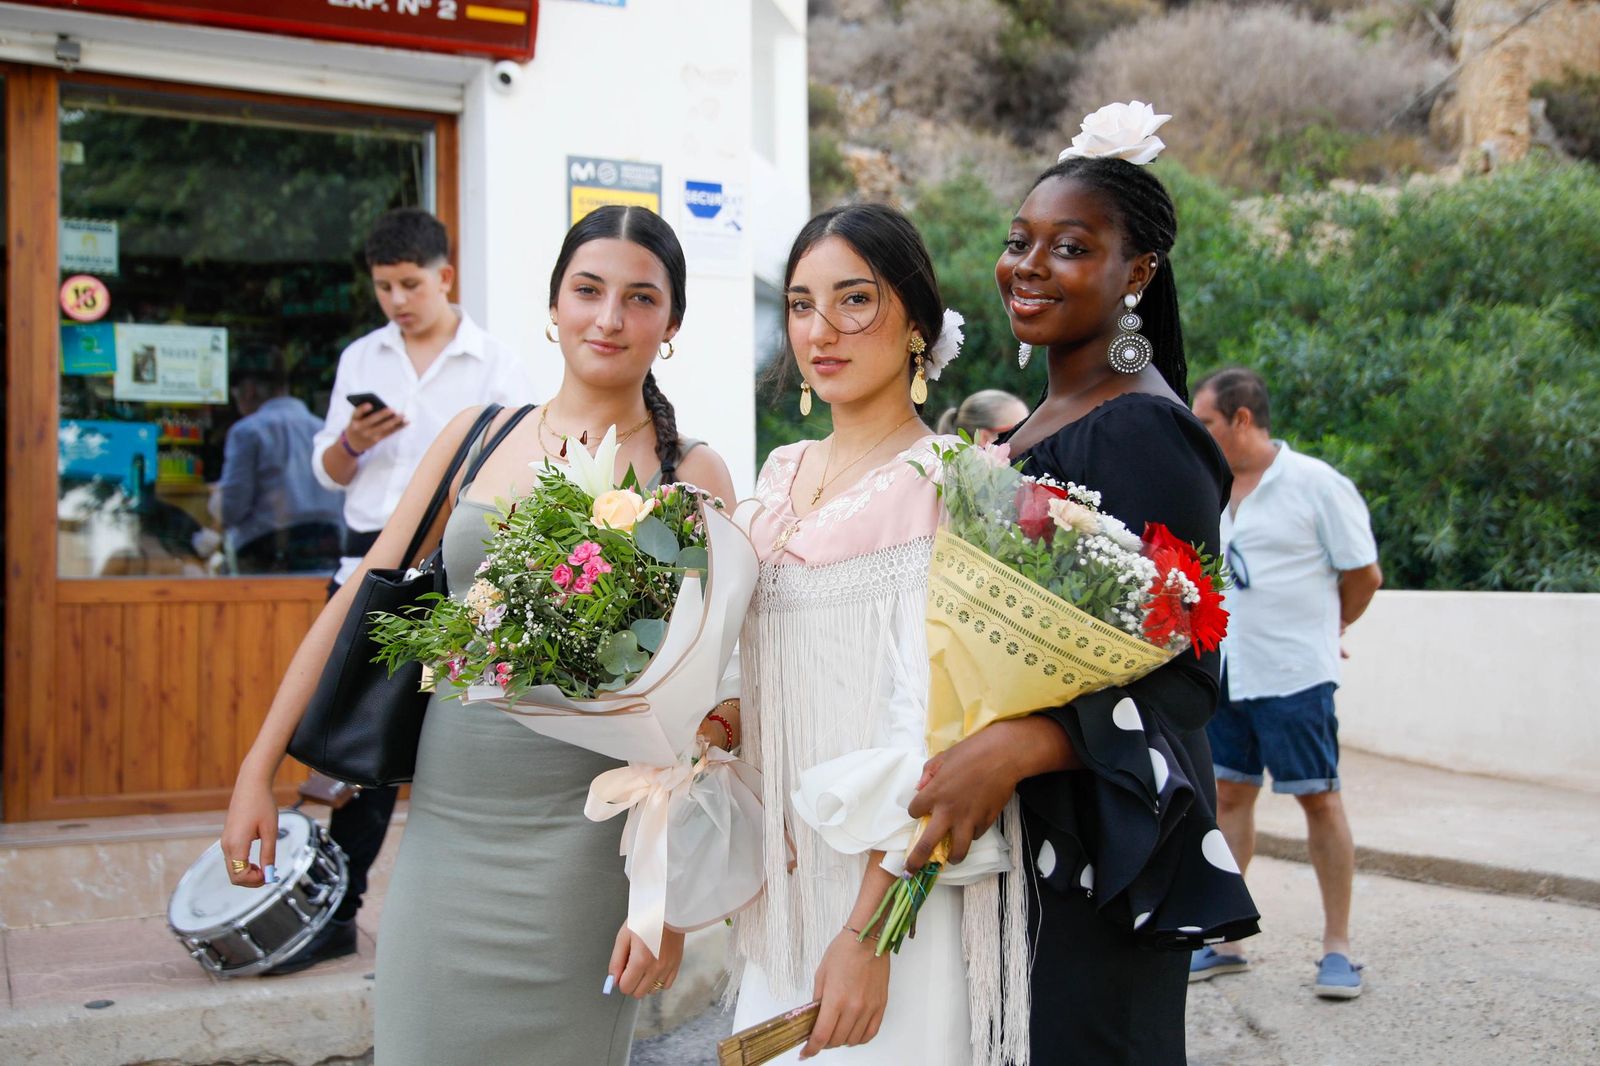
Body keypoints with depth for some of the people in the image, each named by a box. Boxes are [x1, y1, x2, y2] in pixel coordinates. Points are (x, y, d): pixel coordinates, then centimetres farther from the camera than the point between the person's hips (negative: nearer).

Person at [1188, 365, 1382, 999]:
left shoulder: (1316, 484, -9)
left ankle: (1337, 948, 13)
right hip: (1224, 674, 6)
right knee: (1228, 796, 9)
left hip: (1295, 676, -6)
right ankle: (1224, 941, 19)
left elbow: (1364, 574, -3)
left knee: (1318, 799, 3)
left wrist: (1320, 631, 9)